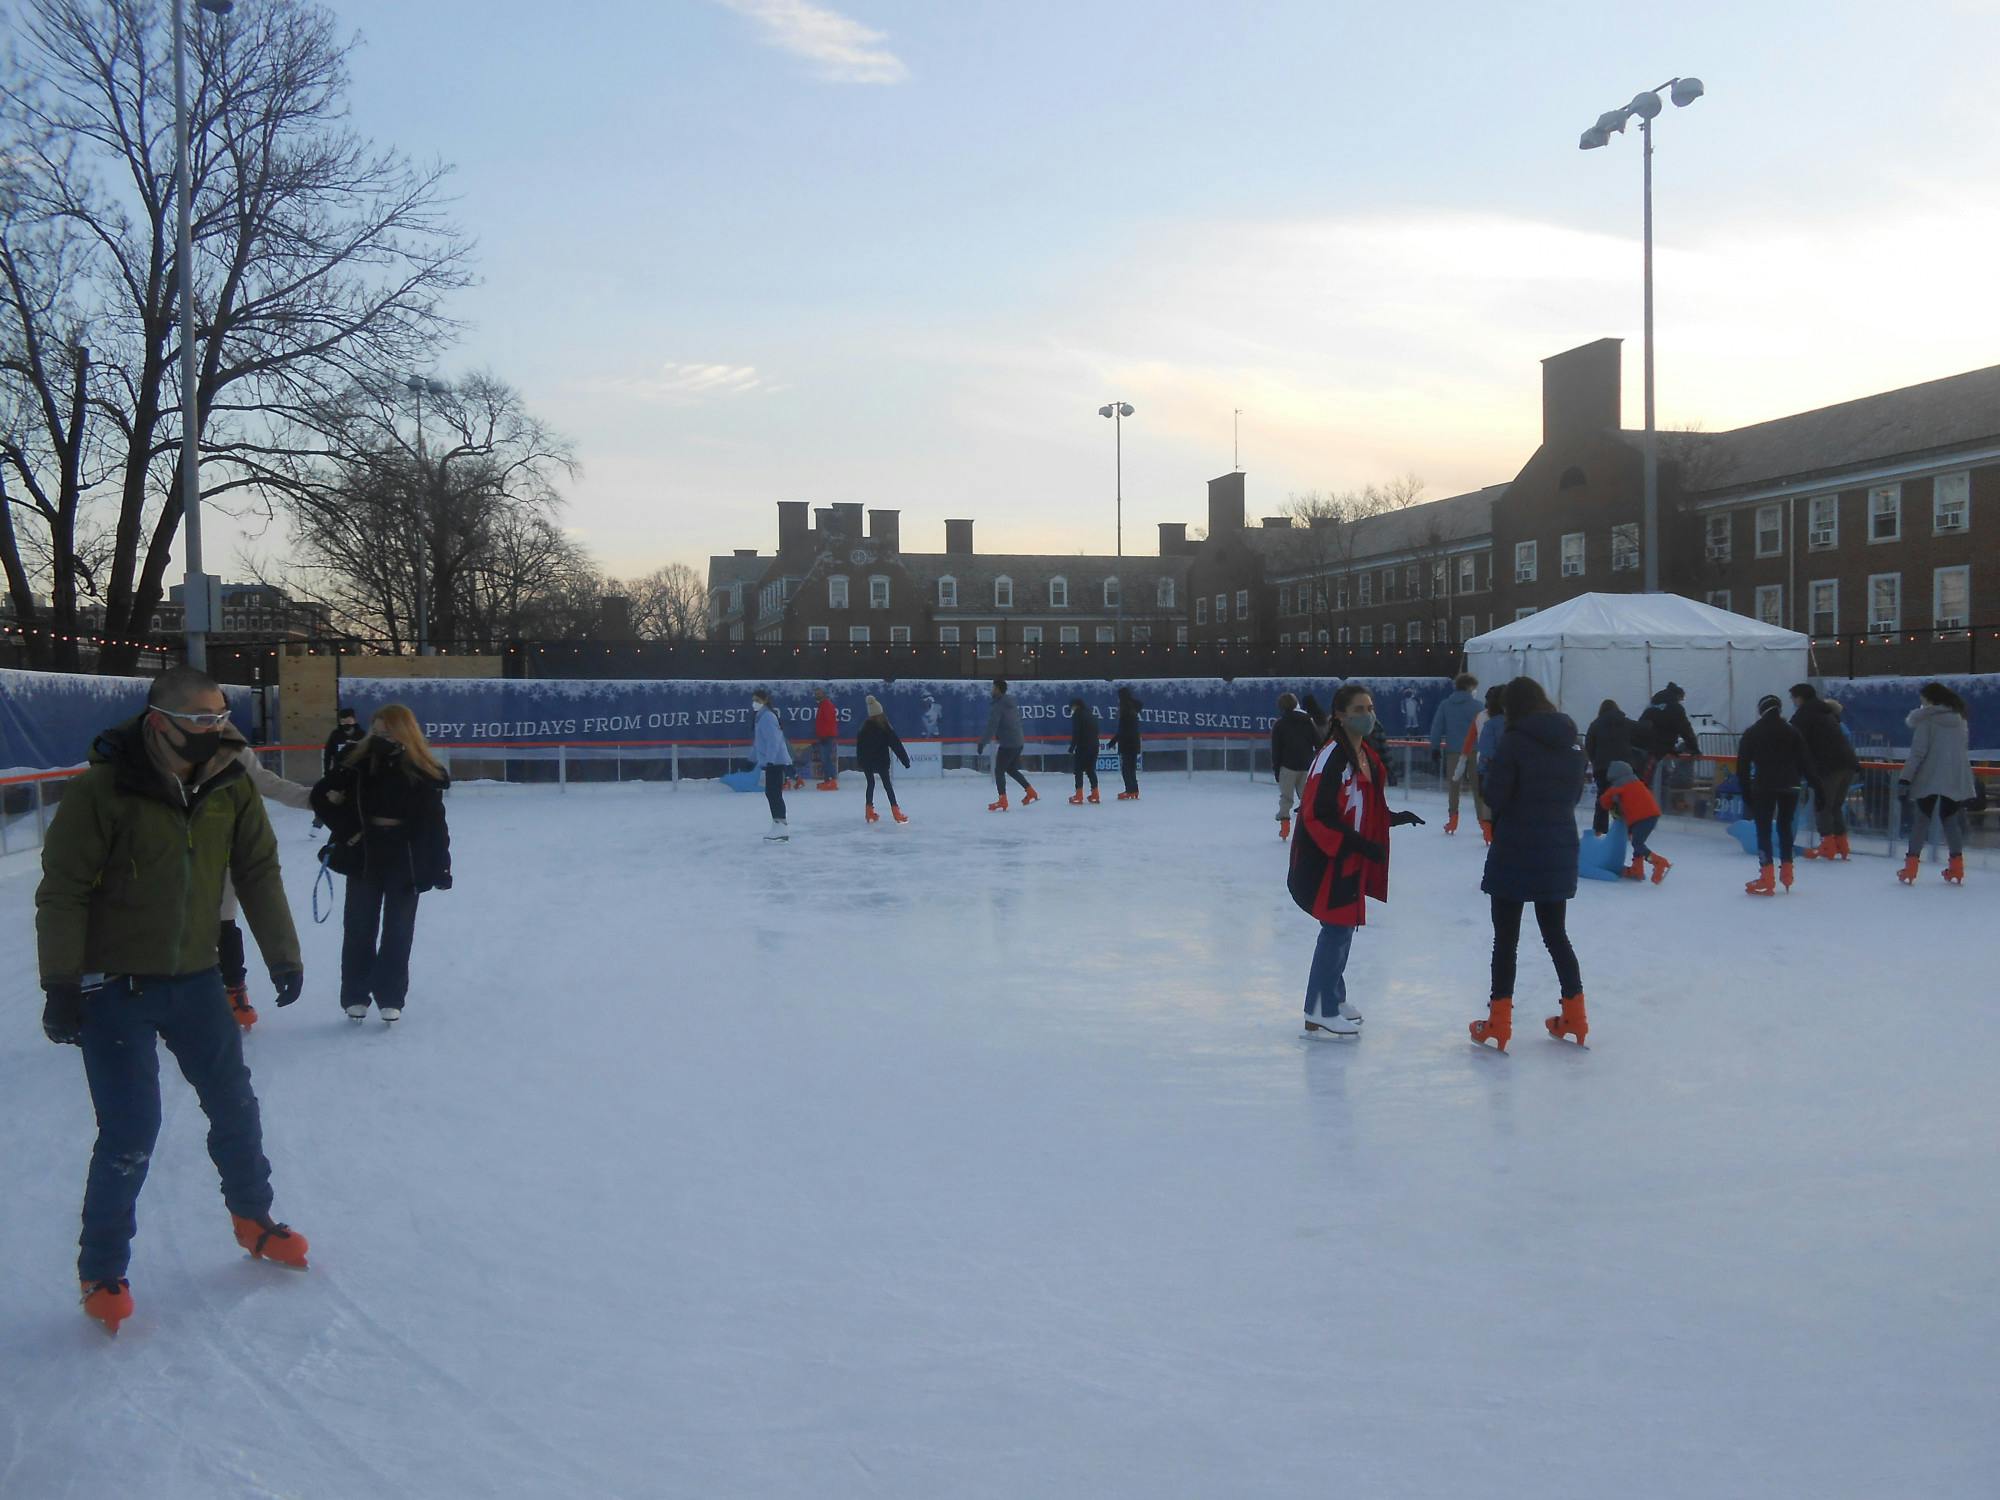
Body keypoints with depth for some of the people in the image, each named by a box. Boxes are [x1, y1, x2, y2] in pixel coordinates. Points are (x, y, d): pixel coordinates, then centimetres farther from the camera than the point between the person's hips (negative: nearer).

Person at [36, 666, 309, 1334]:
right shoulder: (101, 791, -20)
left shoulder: (230, 786, -6)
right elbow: (63, 892, -15)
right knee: (130, 1134, -4)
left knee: (235, 1108, 14)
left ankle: (253, 1219, 37)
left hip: (194, 979, 5)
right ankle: (102, 1270, 17)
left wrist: (283, 954, 4)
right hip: (114, 989, -5)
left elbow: (258, 872, 4)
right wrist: (61, 988, -16)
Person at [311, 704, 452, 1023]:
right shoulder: (359, 766, -6)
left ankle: (391, 998, 16)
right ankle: (355, 996, 19)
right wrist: (345, 828, -8)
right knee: (359, 929, 8)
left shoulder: (423, 773, -9)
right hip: (364, 856, 1)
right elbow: (321, 795, 3)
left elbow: (434, 823, -6)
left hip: (406, 860, -1)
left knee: (398, 931, 6)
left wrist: (441, 865, -8)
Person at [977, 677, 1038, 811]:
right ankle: (1031, 793, 22)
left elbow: (991, 727, -22)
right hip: (1018, 742, 9)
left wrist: (982, 742, -21)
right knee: (1011, 769, 23)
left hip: (1007, 744, -9)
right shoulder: (1012, 703, 12)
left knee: (999, 770, 1)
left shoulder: (998, 706, -16)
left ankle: (1002, 802, -2)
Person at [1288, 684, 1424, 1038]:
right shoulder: (1332, 756, -19)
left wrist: (1396, 818, 4)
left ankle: (1333, 999, 32)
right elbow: (1318, 815, -23)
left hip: (1351, 859, 9)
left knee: (1344, 928, 17)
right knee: (1337, 929, -6)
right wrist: (1360, 844, -26)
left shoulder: (1367, 756, 11)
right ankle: (1320, 1015, 2)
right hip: (1326, 860, -9)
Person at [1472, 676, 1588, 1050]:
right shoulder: (1571, 742, 5)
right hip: (1559, 853, 6)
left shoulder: (1513, 741, -14)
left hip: (1515, 853, -5)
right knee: (1556, 935, 18)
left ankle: (1498, 1023, 6)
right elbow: (1575, 793, 11)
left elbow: (1494, 796, -14)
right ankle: (1574, 1019, 24)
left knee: (1505, 939, 4)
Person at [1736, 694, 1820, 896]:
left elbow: (1743, 765, 0)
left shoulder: (1751, 733, 2)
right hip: (1789, 788, 3)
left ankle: (1766, 879, -10)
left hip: (1764, 787, -3)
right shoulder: (1792, 732, 7)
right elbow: (1805, 762, 1)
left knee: (1763, 830, -2)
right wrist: (1815, 786, 3)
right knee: (1785, 826, 19)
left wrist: (1745, 790, 6)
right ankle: (1786, 872, 24)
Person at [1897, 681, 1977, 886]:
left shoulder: (1927, 719, -9)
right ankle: (1957, 869, 12)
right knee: (1950, 819, 15)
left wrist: (1905, 778, -13)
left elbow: (1918, 752, -14)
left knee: (1922, 818, 3)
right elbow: (1964, 748, 14)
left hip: (1930, 777, -5)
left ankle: (1911, 868, -1)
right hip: (1956, 779, 5)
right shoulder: (1961, 719, 10)